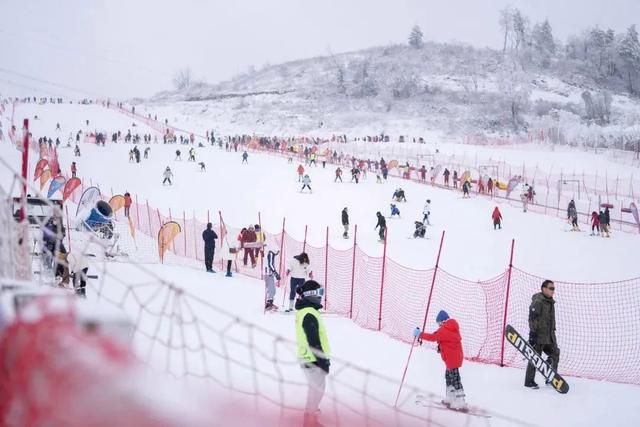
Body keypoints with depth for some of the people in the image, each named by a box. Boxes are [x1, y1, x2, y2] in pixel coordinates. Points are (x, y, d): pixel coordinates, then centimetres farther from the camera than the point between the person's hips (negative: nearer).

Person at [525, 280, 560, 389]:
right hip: (539, 336, -9)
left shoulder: (551, 302, 15)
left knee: (555, 355, 10)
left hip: (550, 337, 9)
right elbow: (532, 318, -19)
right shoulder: (538, 302, -14)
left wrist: (553, 332, 23)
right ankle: (529, 381, 5)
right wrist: (532, 333, -24)